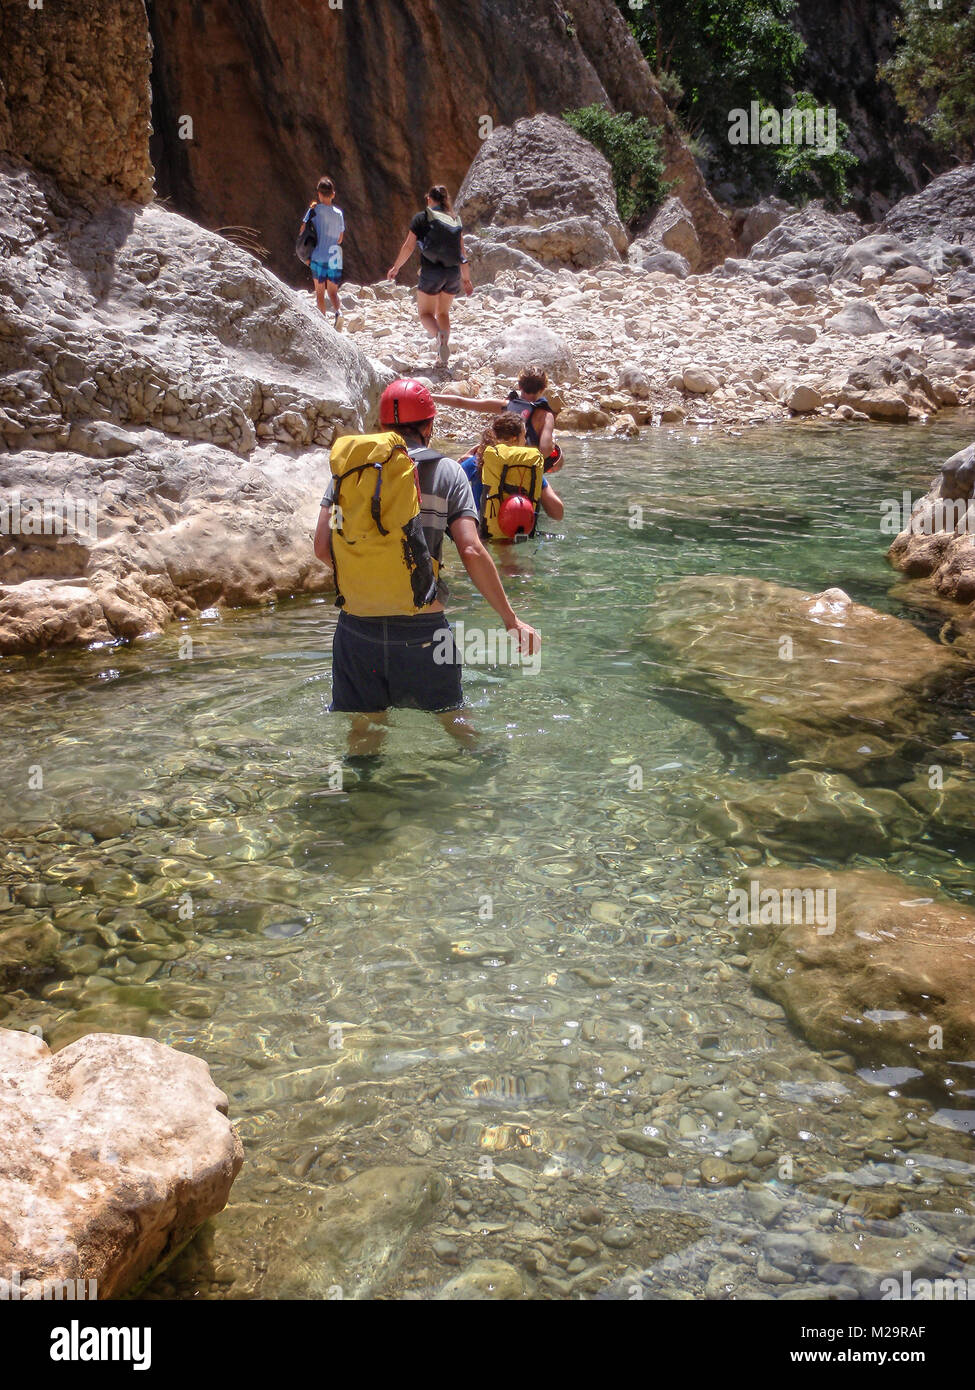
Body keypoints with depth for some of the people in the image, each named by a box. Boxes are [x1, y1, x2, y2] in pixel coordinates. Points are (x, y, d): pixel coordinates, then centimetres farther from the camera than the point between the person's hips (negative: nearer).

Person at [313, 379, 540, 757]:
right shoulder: (446, 471, 2)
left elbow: (322, 547, 1)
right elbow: (471, 552, -8)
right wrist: (511, 619, -2)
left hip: (357, 627, 1)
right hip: (421, 630, -1)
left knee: (364, 729, 18)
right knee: (450, 715, 22)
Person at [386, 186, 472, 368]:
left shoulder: (421, 218, -1)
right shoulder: (456, 220, 9)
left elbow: (408, 246, -1)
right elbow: (462, 252, 10)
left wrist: (395, 267, 12)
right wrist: (466, 279, 17)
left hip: (431, 271, -4)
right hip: (454, 272, 4)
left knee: (426, 313, 6)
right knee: (443, 312, 19)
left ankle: (439, 334, -28)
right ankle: (443, 357, 13)